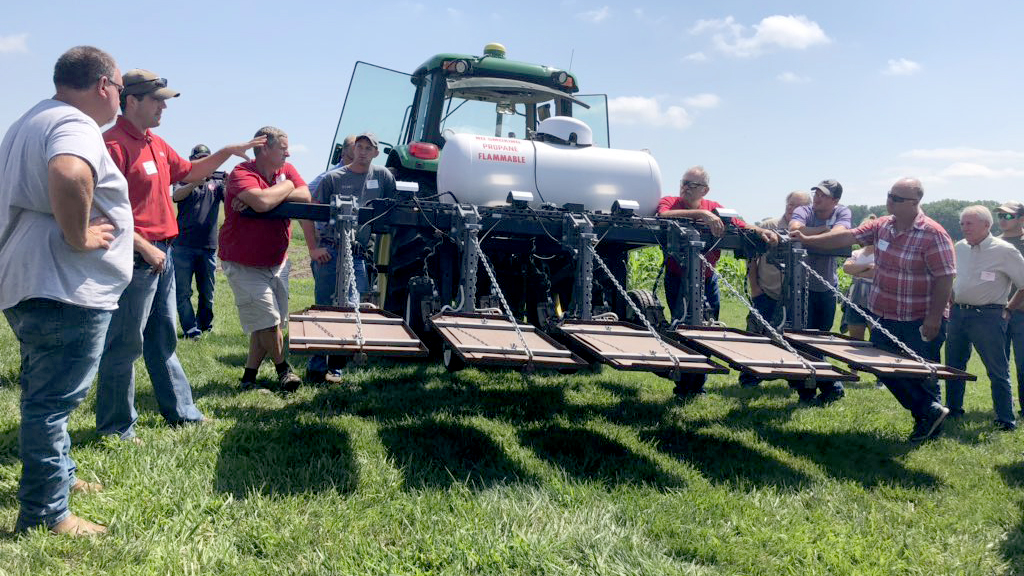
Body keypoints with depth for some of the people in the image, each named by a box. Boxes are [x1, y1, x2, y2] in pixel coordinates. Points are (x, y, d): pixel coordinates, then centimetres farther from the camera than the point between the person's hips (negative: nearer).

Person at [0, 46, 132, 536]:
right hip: (66, 290, -11)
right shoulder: (75, 125, -16)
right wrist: (80, 237, -26)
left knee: (45, 394, 21)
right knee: (54, 400, -3)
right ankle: (44, 514, 6)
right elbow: (68, 174, -39)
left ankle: (59, 474, 37)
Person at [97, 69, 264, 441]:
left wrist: (227, 152, 20)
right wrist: (144, 248, -20)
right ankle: (116, 428, 12)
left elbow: (189, 172, 29)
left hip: (160, 256, 10)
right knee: (125, 345, 0)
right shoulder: (114, 144, -15)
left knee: (163, 339, 17)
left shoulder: (157, 144, 14)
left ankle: (181, 412, 29)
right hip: (135, 259, -10)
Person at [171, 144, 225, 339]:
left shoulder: (217, 182, 11)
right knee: (183, 290, -4)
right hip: (184, 245, -2)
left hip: (208, 246, 2)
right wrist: (197, 181, -30)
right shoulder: (185, 180, 7)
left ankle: (205, 323, 25)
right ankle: (190, 328, 0)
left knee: (207, 290, 11)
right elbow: (176, 196, -14)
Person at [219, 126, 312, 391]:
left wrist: (272, 194, -23)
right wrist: (286, 186, -16)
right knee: (268, 322, -6)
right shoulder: (241, 174, -17)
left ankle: (249, 376, 20)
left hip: (276, 263, 7)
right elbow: (262, 202, -36)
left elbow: (305, 197, -12)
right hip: (245, 266, -7)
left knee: (271, 322, 8)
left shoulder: (287, 170, 4)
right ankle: (283, 369, 16)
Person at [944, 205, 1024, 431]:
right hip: (958, 314, 6)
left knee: (998, 370, -1)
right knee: (953, 365, 15)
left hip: (987, 317, -6)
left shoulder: (1004, 251, -9)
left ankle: (1005, 419, 8)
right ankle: (952, 409, 29)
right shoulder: (960, 248, 8)